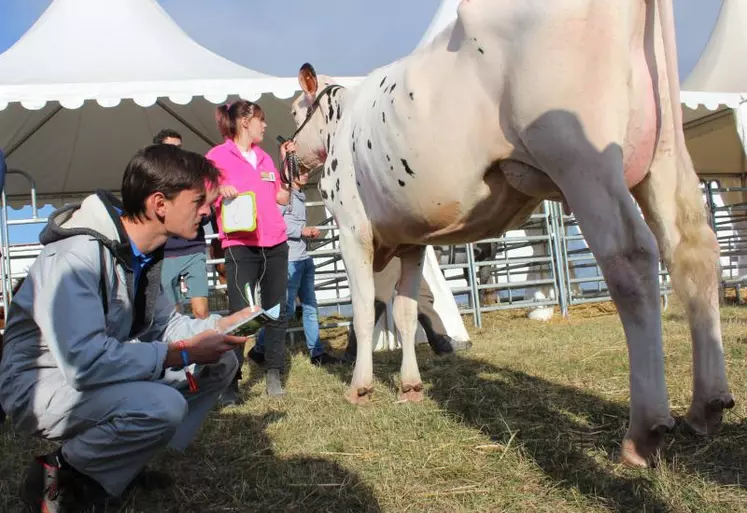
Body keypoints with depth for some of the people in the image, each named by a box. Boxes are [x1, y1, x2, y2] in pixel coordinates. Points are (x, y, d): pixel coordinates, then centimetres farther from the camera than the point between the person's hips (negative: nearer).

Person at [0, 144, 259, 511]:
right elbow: (85, 361, -36)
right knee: (163, 406, -34)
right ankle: (58, 473, -6)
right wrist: (183, 354, -28)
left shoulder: (143, 252, -1)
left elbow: (161, 324, 7)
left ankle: (119, 462, 3)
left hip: (105, 370, 9)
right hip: (43, 383, -8)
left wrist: (221, 326, -9)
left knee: (221, 363, -2)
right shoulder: (75, 256, -29)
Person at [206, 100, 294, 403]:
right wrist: (220, 189, -21)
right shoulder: (218, 156, -1)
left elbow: (283, 197, 19)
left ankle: (273, 375, 19)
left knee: (276, 311, 7)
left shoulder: (264, 157, 17)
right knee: (239, 313, -9)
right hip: (240, 246, -6)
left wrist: (286, 162, 13)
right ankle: (230, 384, 1)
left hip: (275, 245, 6)